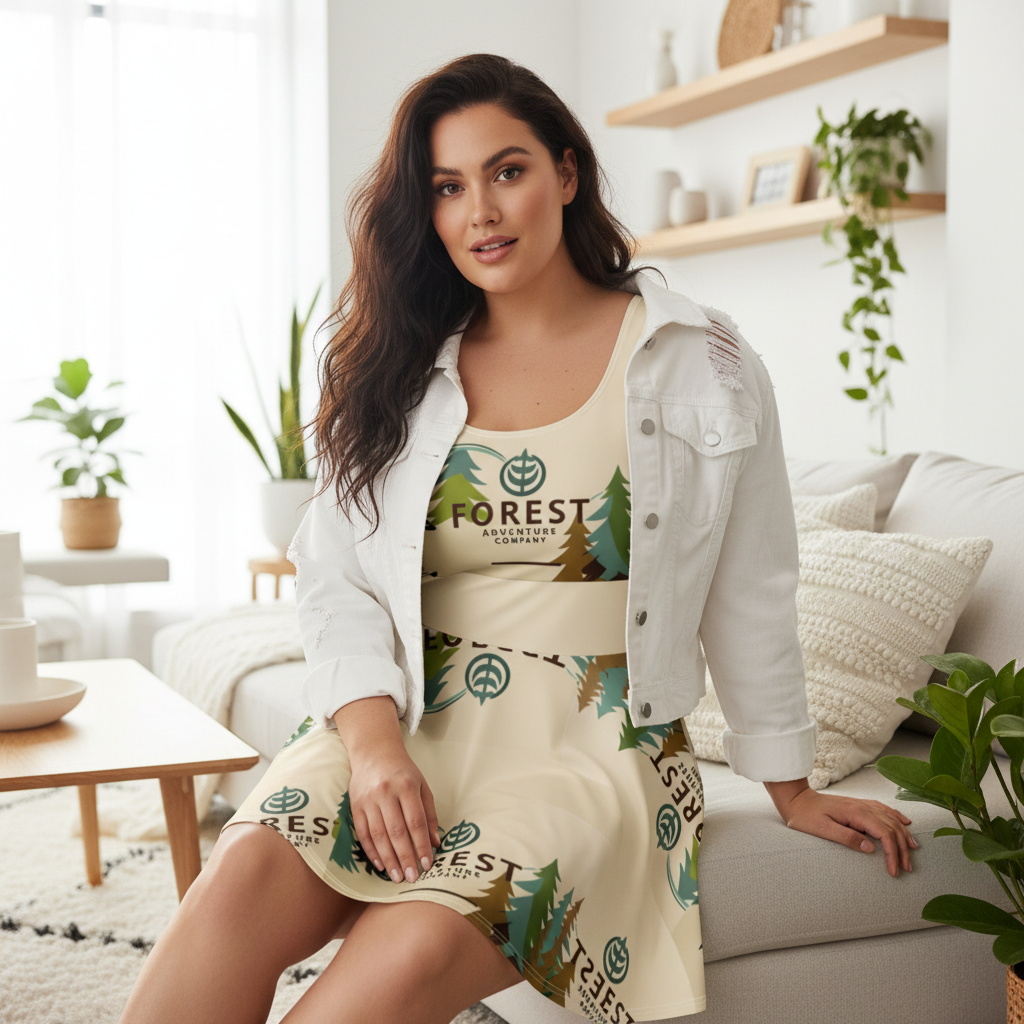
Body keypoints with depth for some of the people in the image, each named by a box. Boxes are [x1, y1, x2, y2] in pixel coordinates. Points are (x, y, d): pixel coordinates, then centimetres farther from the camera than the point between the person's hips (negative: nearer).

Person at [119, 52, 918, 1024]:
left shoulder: (697, 363, 4)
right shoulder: (397, 369, 13)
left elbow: (748, 595, 9)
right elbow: (334, 577, 5)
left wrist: (792, 791, 15)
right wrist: (373, 740, -13)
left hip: (593, 735, -2)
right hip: (407, 716, 3)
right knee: (242, 879, -29)